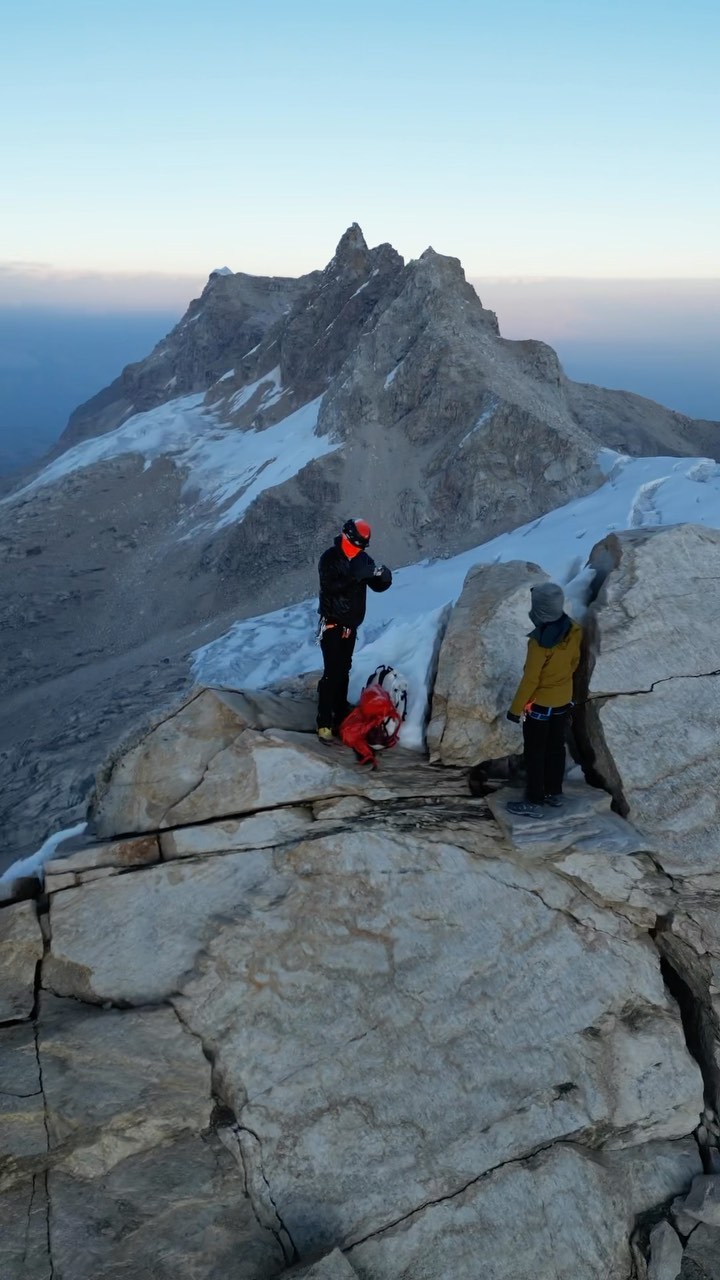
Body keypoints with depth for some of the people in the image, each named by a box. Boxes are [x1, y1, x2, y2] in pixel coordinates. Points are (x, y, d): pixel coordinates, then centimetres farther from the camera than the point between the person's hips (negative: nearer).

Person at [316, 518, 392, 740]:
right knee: (331, 672, -12)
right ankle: (324, 722, -10)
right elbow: (330, 585, -28)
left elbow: (378, 587, 2)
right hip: (332, 624, -6)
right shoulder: (329, 558, -13)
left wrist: (384, 575, -21)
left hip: (351, 625, 6)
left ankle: (340, 715, 26)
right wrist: (355, 576, -39)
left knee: (344, 670, 14)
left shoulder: (363, 559, 4)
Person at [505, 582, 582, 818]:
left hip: (540, 704, -7)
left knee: (535, 753, 8)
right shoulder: (573, 630, -9)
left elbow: (530, 678, -25)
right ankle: (554, 793, 36)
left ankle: (535, 802, 18)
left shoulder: (540, 641, -32)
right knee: (556, 747, 21)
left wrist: (516, 708, -13)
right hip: (563, 700, 7)